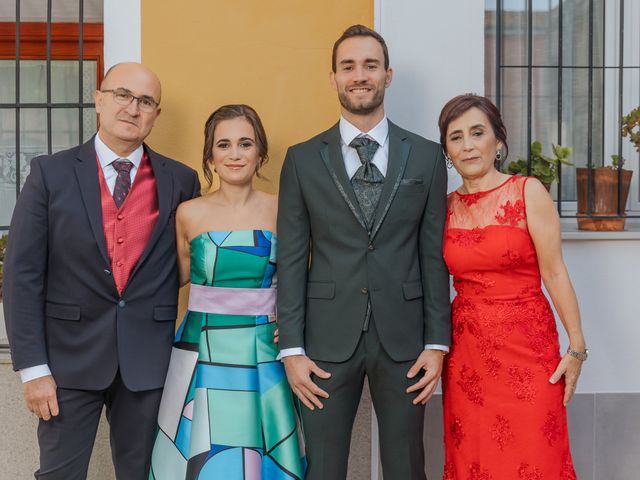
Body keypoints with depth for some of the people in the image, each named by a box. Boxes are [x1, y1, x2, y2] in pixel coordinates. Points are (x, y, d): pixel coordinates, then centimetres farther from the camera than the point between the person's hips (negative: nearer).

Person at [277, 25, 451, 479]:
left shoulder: (426, 156, 4)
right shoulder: (302, 159, 3)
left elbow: (434, 255, 4)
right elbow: (291, 261, 1)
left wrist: (437, 342, -1)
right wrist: (291, 348, -4)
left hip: (403, 338, 1)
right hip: (327, 338, 0)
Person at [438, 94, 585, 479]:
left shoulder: (528, 193, -4)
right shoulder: (446, 207, 6)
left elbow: (554, 273, -7)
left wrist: (577, 347, -8)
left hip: (527, 345, -3)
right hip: (467, 349, 3)